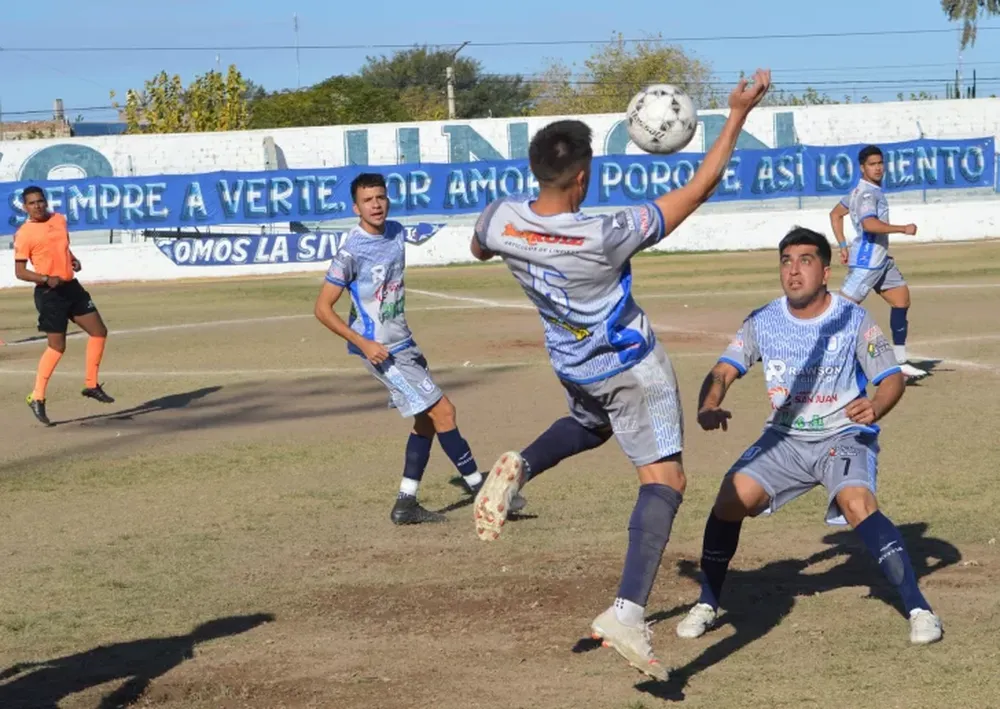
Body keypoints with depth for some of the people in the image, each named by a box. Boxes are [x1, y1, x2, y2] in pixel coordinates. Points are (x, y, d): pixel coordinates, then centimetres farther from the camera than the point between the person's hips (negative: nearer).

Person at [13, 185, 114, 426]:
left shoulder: (59, 219, 9)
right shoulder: (24, 233, -10)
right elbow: (20, 271, -11)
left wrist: (74, 260, 6)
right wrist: (46, 279, -25)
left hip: (71, 287, 7)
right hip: (49, 293, -7)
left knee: (99, 332, 6)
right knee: (57, 346, -5)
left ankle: (91, 385, 18)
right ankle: (37, 398, 5)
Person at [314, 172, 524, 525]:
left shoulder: (397, 233, 3)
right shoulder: (351, 252, -19)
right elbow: (323, 308, -17)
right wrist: (363, 344, -22)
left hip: (403, 344, 8)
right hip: (380, 349, -8)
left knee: (427, 420, 11)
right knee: (443, 411, -9)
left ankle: (406, 504, 16)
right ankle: (480, 489, 0)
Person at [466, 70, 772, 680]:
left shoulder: (499, 220, -22)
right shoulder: (606, 237, -33)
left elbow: (479, 250, 7)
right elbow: (701, 186, -25)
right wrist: (738, 115, -18)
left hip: (573, 367, 6)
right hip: (633, 368, -6)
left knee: (592, 426, 36)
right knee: (664, 479, -4)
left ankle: (521, 468, 5)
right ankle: (628, 611, -22)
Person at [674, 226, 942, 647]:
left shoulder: (853, 320, -11)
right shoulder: (762, 323, -3)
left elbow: (893, 377, -11)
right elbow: (724, 371, -9)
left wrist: (875, 408, -34)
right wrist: (708, 407, -31)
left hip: (843, 436, -4)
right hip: (784, 439, 4)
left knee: (857, 502, -29)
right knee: (732, 498, -13)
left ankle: (918, 608, -24)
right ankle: (707, 604, 6)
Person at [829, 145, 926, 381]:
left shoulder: (867, 191, 14)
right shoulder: (866, 193, -17)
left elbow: (835, 213, 22)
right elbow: (869, 224, -34)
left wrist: (843, 246, 18)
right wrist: (904, 229, -26)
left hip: (881, 260, 11)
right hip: (866, 259, -11)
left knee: (902, 299, 11)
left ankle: (899, 362, 14)